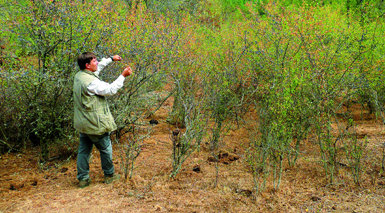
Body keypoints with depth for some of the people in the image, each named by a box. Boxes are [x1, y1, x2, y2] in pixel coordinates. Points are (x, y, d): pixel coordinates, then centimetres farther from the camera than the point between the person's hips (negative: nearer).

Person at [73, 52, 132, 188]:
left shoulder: (79, 76, 5)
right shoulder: (91, 82, -24)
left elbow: (98, 67, 20)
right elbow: (111, 90, -19)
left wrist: (111, 59, 26)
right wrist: (123, 76, -12)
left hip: (82, 123, 9)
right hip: (95, 124, -9)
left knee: (83, 150, 14)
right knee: (106, 149, 11)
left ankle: (83, 179, 22)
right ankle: (109, 175, 27)